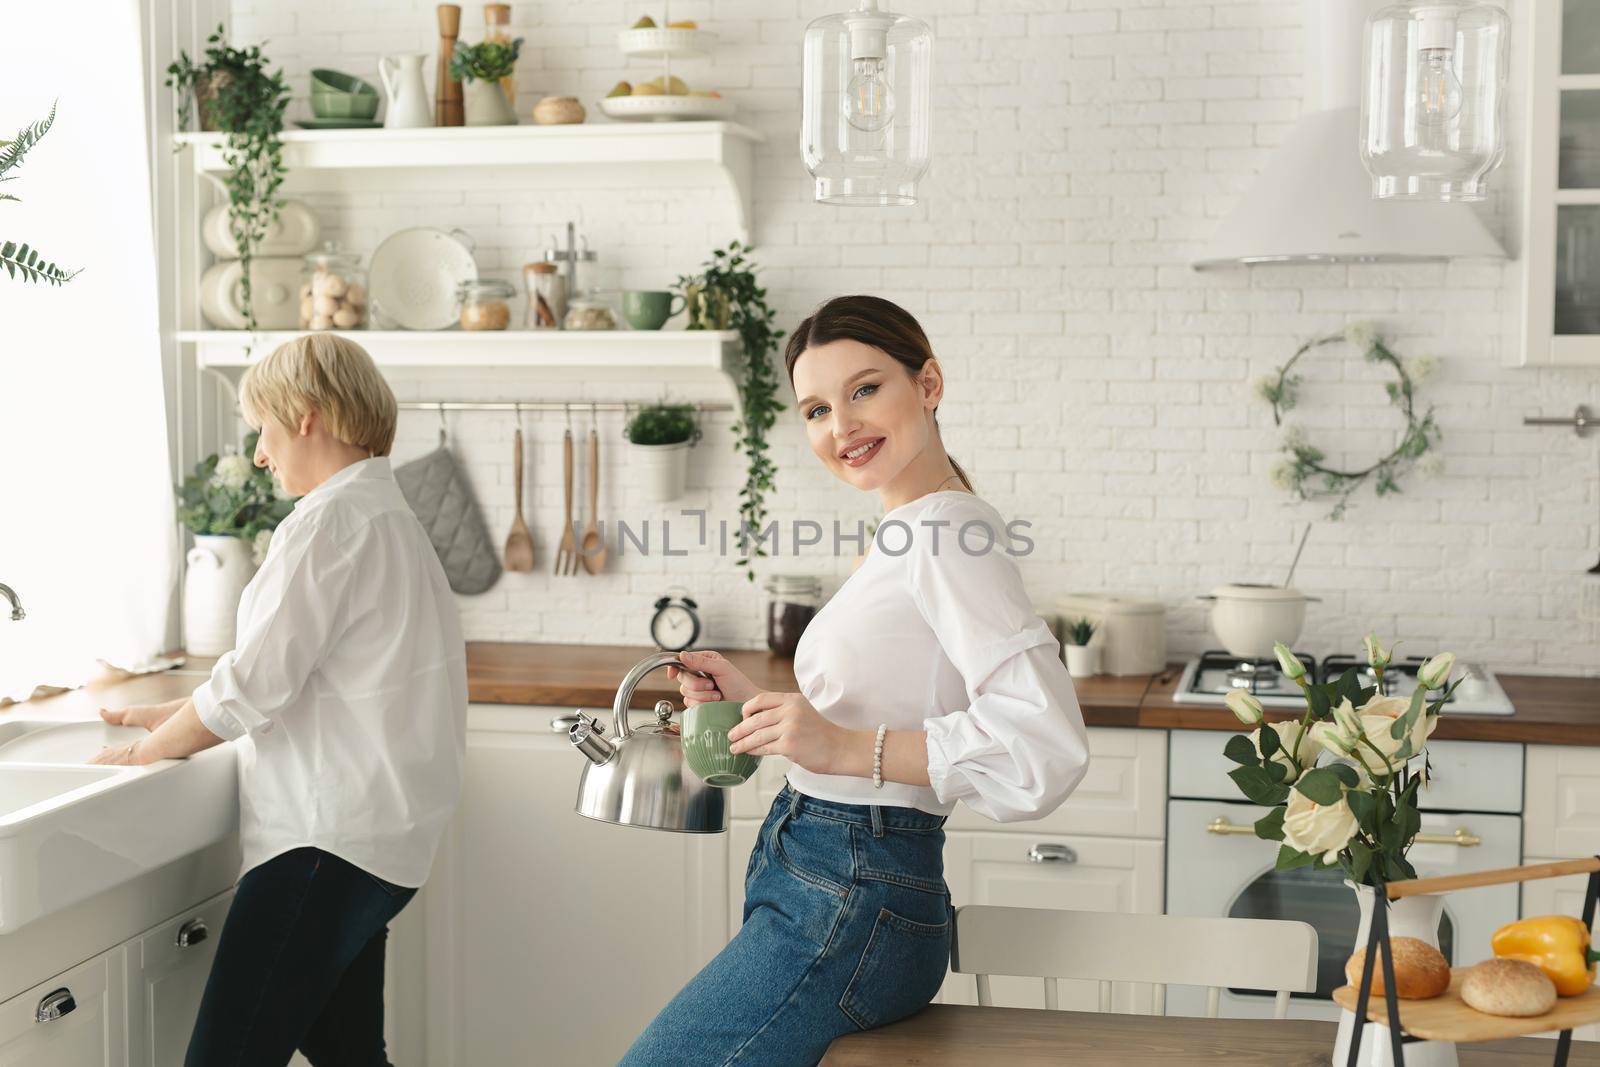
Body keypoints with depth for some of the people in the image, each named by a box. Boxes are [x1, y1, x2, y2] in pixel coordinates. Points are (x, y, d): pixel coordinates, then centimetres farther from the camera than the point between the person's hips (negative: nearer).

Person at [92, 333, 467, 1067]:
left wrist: (144, 752, 1)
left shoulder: (327, 523, -13)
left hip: (329, 836, -10)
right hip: (377, 838, 10)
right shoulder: (390, 518, 17)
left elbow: (256, 684, -14)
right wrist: (177, 716, 19)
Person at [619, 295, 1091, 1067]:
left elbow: (1047, 742, -26)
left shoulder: (949, 534, -15)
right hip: (827, 894, 10)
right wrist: (752, 702, 12)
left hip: (848, 911, -9)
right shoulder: (904, 539, 16)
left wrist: (846, 747, -28)